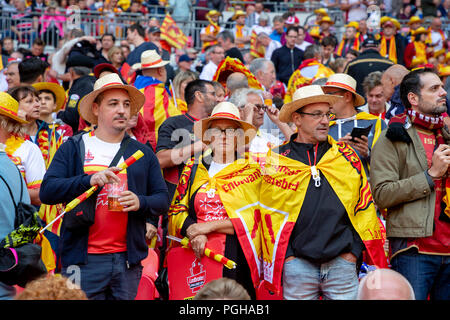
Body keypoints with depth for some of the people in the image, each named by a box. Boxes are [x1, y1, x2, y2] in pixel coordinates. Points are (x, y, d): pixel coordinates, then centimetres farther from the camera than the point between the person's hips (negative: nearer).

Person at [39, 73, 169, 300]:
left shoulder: (143, 153, 15)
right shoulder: (74, 148, 5)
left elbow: (162, 198, 12)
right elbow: (47, 191, -5)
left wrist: (141, 202, -11)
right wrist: (89, 180, -19)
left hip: (128, 261, 3)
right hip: (84, 261, -3)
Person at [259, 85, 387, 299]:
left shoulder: (347, 156, 8)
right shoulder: (276, 159, 3)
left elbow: (364, 205, 11)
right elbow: (270, 214, 5)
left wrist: (354, 250, 5)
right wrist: (283, 256, 0)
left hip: (342, 263, 1)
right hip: (297, 264, -1)